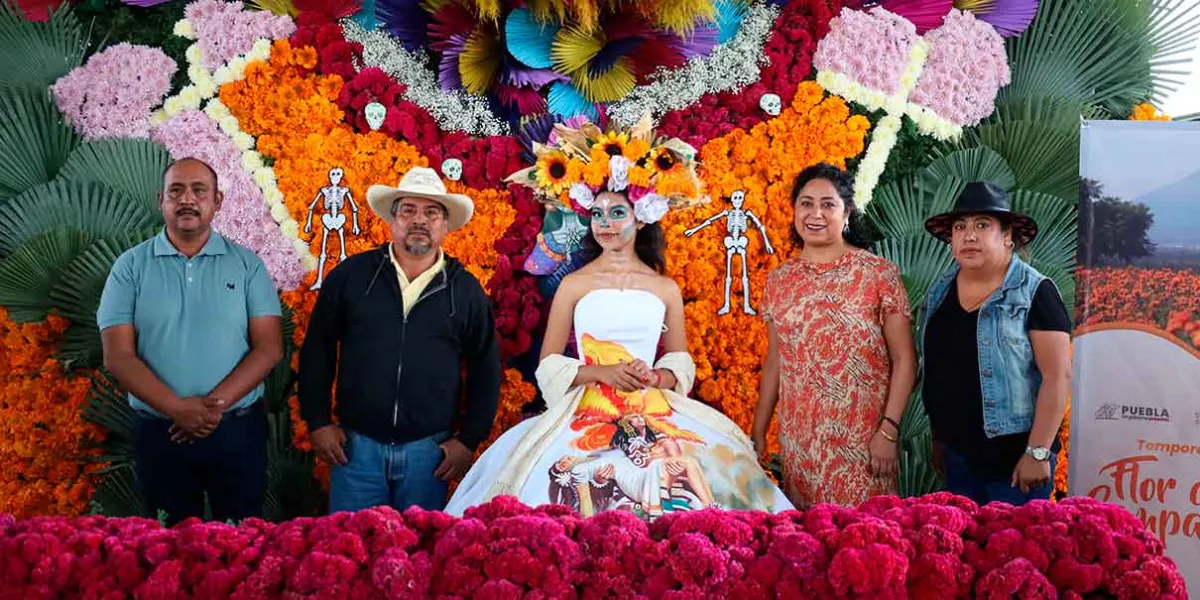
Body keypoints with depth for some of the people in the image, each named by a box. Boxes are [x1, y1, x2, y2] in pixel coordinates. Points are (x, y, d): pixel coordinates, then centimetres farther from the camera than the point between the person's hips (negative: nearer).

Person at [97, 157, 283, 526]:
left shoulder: (247, 264, 1)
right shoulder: (131, 266, 1)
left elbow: (269, 347, -4)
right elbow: (118, 356, -6)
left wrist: (216, 403, -17)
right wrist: (178, 409, -18)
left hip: (238, 429, 0)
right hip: (159, 432, 0)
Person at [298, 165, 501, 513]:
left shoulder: (465, 290, 3)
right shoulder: (351, 275, 2)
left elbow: (485, 370, 7)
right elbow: (317, 350, 7)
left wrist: (469, 440, 3)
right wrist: (318, 422, 3)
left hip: (429, 451, 0)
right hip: (356, 445, 0)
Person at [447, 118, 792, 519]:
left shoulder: (666, 289, 8)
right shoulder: (573, 285, 4)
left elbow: (681, 362, 13)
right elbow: (548, 365, 3)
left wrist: (657, 377, -8)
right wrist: (600, 372, -12)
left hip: (653, 415, 2)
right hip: (587, 414, -1)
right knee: (576, 473, -21)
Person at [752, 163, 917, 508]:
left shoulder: (879, 274, -5)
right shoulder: (779, 281, 6)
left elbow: (904, 360, -5)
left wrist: (889, 429, -13)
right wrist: (758, 431, 12)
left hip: (861, 437, -3)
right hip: (798, 439, 3)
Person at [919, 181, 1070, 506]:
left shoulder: (1034, 292, -12)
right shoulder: (941, 290, 6)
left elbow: (1057, 375, -16)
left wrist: (1038, 452, -20)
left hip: (1013, 455, -6)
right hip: (958, 452, 6)